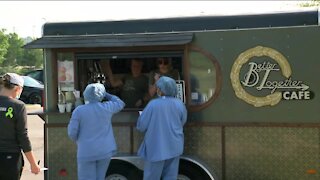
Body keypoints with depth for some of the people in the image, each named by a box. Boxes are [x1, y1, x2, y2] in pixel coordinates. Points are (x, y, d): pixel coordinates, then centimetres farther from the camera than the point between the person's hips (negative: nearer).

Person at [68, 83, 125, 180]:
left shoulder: (79, 110, -9)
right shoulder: (106, 107, -3)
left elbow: (72, 132, -7)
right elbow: (120, 103, 17)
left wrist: (78, 141, 14)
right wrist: (107, 95, 26)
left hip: (87, 152, -2)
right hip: (104, 150, 3)